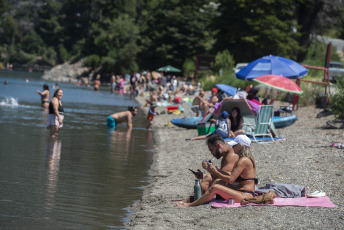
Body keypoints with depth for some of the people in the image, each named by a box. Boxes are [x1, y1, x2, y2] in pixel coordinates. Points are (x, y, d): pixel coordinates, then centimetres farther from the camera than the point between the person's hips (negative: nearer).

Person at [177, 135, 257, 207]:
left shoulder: (243, 160, -14)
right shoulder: (247, 159, 18)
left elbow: (230, 179, -19)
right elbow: (232, 176, 15)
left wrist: (216, 173, -6)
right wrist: (217, 170, 9)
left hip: (245, 196, -11)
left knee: (215, 188, -18)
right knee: (218, 181, 8)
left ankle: (191, 204, -10)